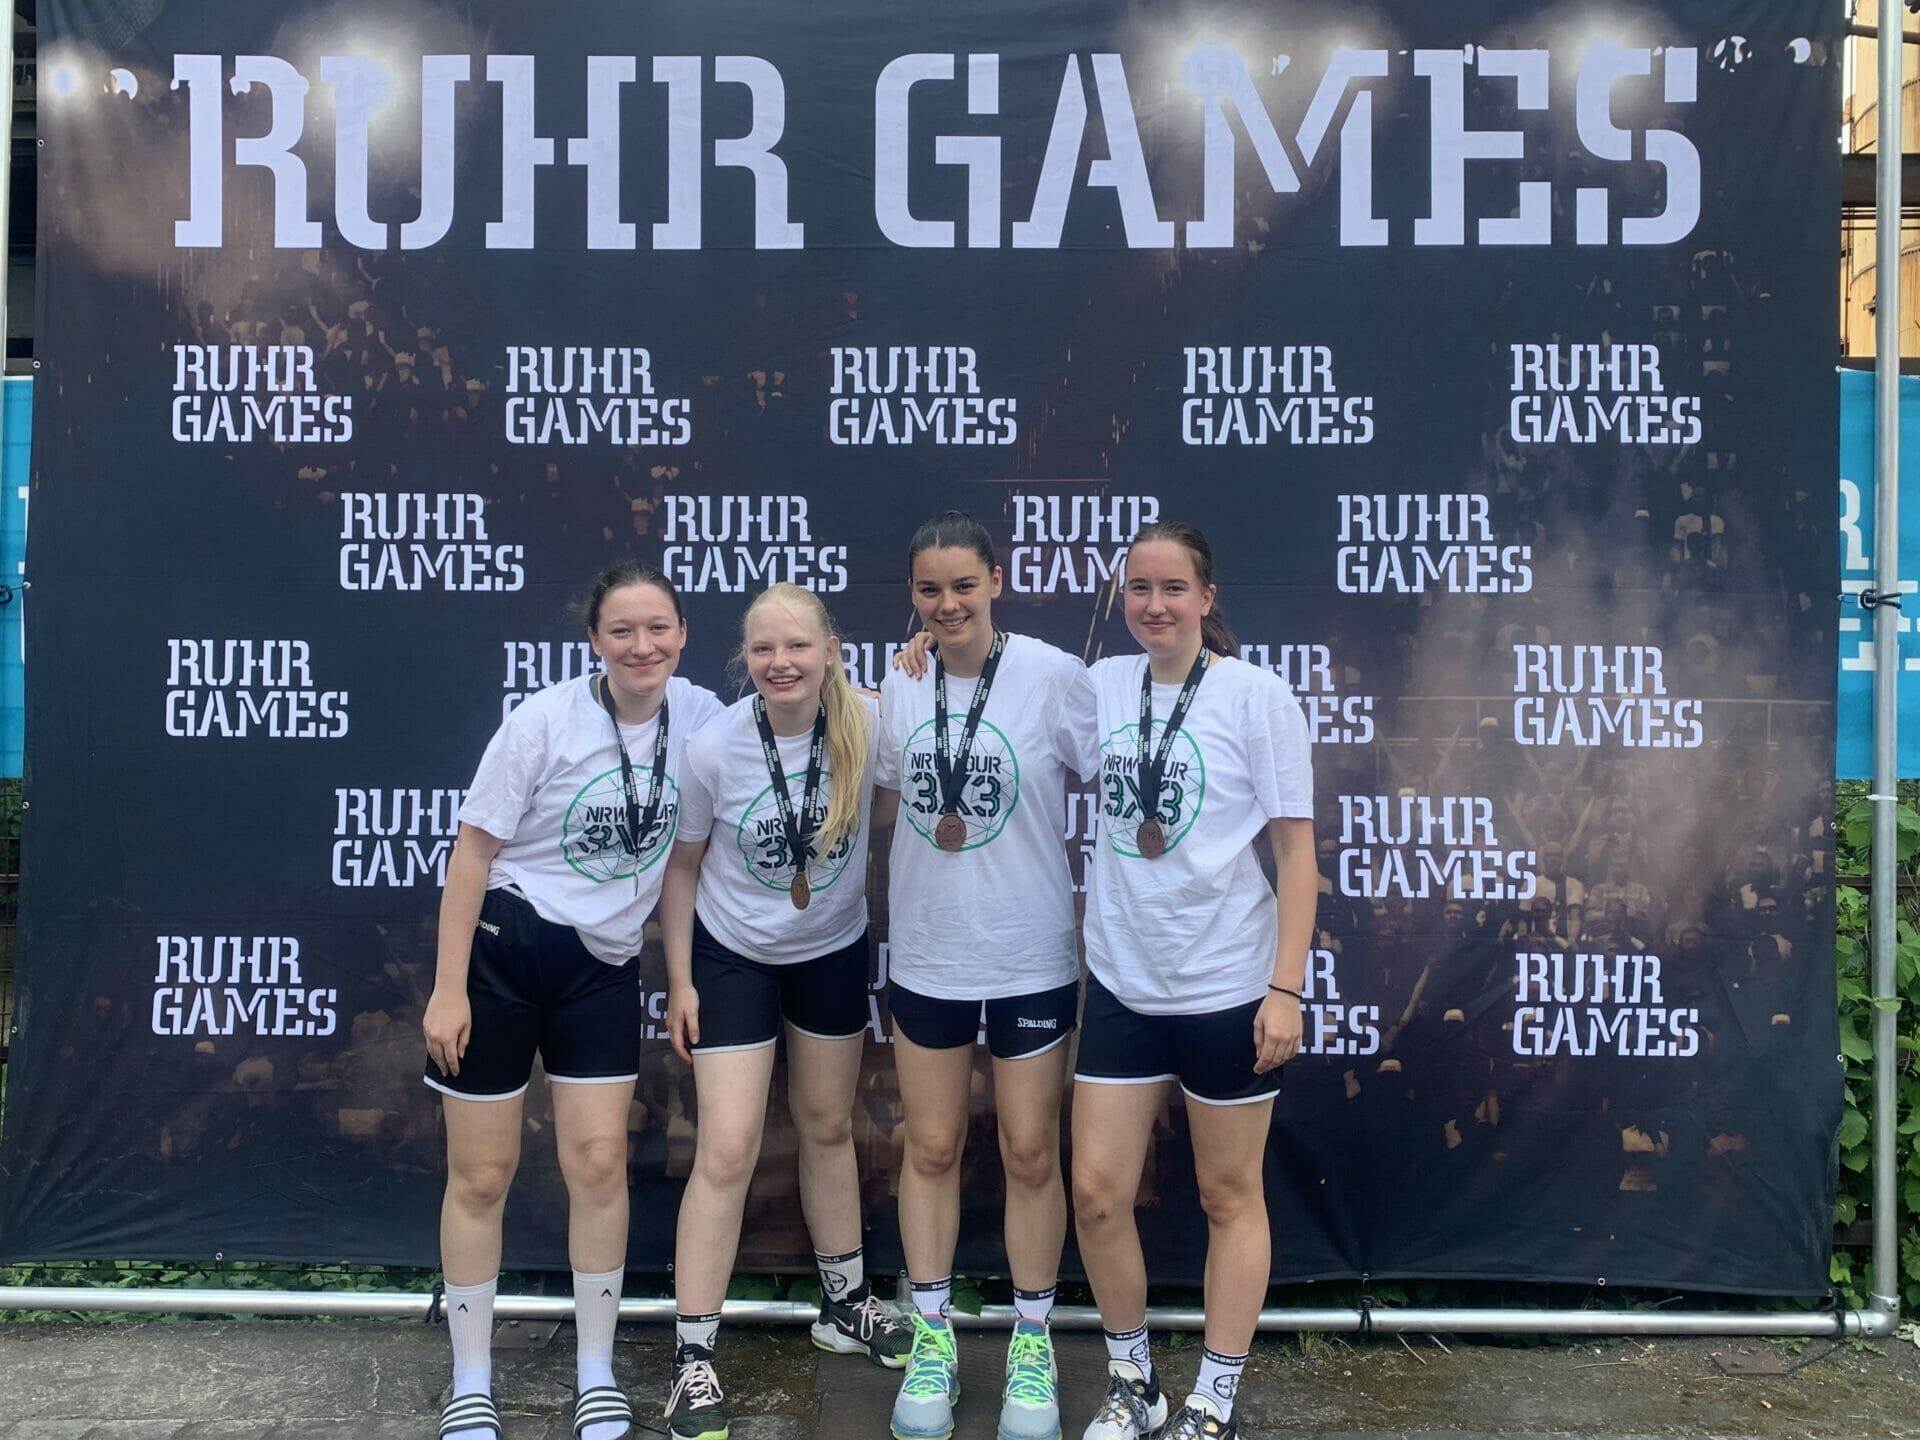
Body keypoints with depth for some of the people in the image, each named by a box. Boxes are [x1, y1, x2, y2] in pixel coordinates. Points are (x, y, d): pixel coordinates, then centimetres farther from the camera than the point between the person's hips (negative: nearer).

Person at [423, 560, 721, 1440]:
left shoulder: (699, 716, -5)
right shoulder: (546, 722, -15)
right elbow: (473, 851, -11)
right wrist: (448, 988, -13)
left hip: (603, 969, 3)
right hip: (501, 949, -2)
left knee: (599, 1165, 3)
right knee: (481, 1176, 7)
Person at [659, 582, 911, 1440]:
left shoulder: (866, 729, -18)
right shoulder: (714, 748, -20)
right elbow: (682, 868, -7)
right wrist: (679, 981, -6)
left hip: (834, 954, 2)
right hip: (732, 957, -2)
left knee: (828, 1127, 19)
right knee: (726, 1153, -7)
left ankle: (846, 1304, 39)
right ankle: (692, 1360, 8)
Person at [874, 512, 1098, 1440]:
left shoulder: (1052, 676, -12)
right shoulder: (900, 686, 1)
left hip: (1031, 956, -3)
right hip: (925, 954, 3)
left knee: (1029, 1155, 10)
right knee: (931, 1148, 14)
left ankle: (1032, 1344, 29)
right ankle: (932, 1337, 31)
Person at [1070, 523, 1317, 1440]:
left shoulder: (1257, 696, -9)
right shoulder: (1102, 684, 1)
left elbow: (1296, 850, -7)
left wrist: (1285, 987, -11)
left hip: (1227, 985, -4)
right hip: (1120, 980, 4)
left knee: (1230, 1196, 11)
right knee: (1097, 1192, 6)